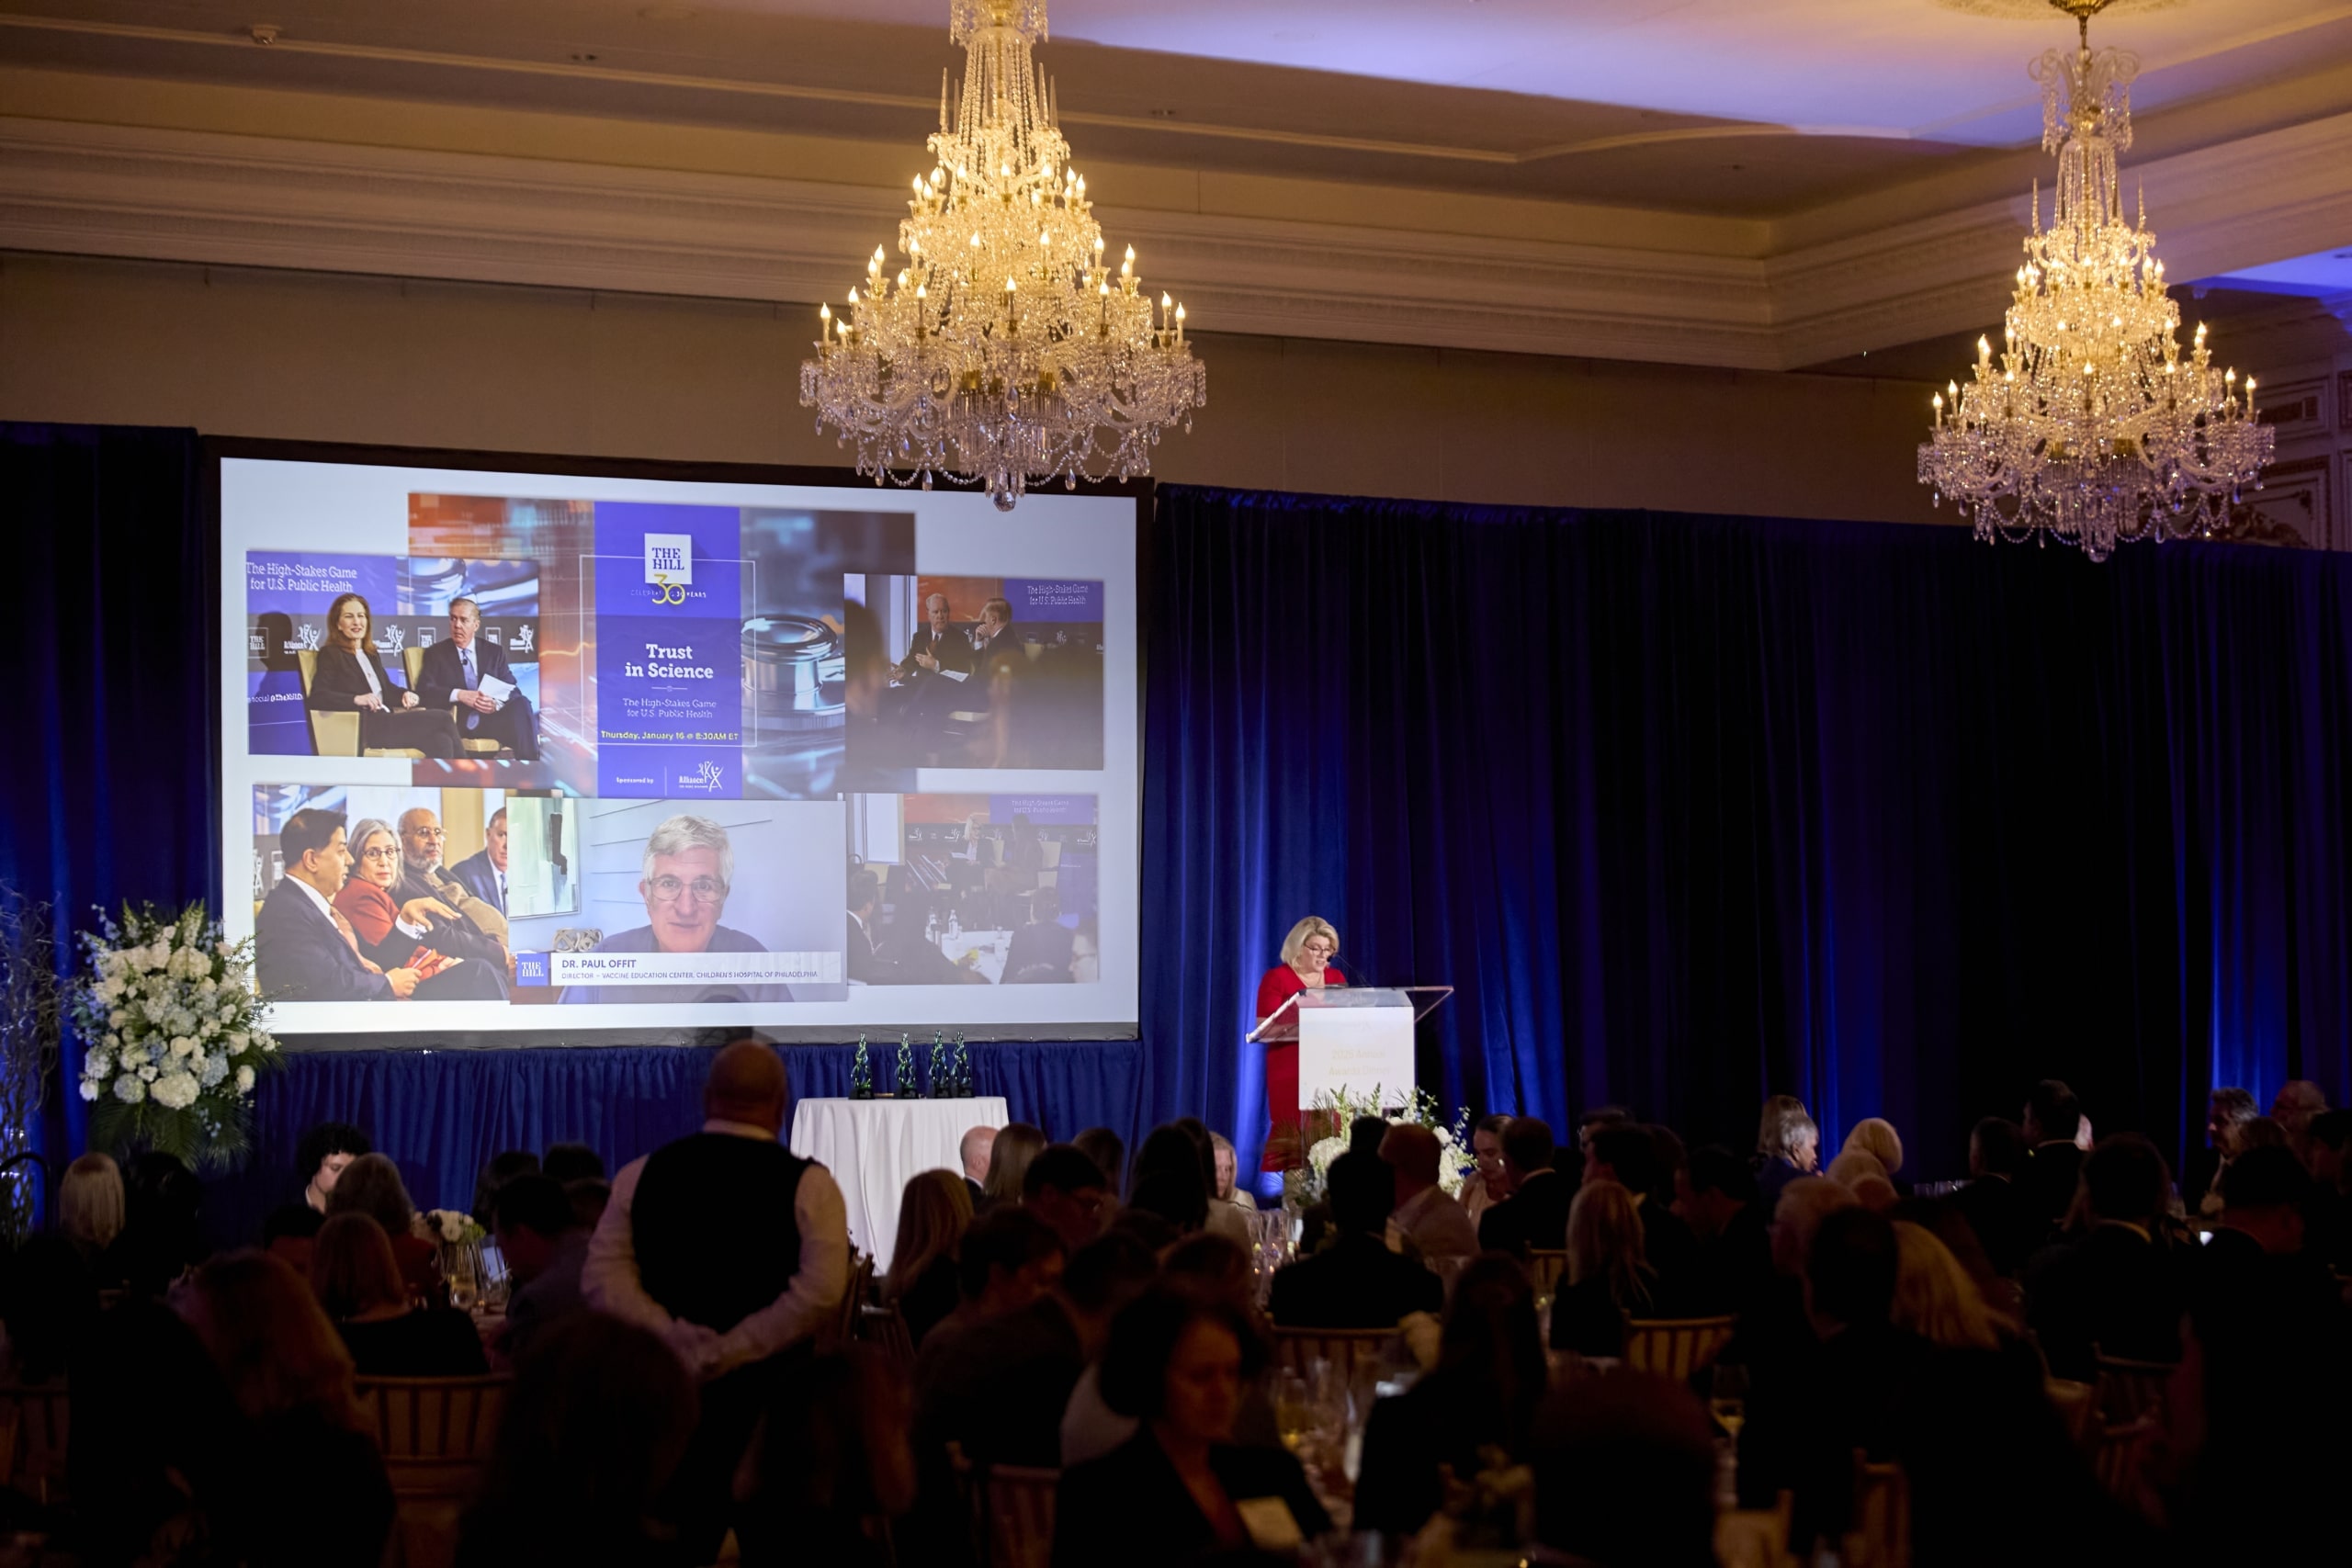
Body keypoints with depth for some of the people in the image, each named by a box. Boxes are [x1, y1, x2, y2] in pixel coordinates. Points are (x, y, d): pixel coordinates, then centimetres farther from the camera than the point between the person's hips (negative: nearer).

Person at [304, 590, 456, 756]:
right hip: (362, 728, -7)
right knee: (442, 719, -24)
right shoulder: (330, 654, 3)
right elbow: (315, 698, -10)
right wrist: (357, 699, -25)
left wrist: (406, 695, 5)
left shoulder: (371, 654, 25)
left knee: (440, 741, -25)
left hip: (386, 723, 7)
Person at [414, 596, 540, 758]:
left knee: (521, 704, -29)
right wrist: (459, 695, -16)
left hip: (490, 719, 1)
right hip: (455, 723, -1)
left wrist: (496, 704, -16)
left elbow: (513, 692, 8)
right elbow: (424, 690, -1)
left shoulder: (494, 652, 17)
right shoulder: (436, 653, 12)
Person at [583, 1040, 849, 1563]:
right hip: (770, 1395, -3)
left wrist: (682, 1342, -10)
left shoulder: (642, 1173, 5)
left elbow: (604, 1278, -4)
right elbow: (819, 1294, -16)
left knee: (676, 1545, 11)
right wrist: (733, 1349, -13)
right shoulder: (808, 1184, -4)